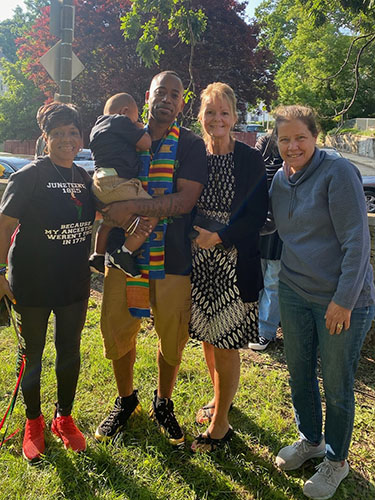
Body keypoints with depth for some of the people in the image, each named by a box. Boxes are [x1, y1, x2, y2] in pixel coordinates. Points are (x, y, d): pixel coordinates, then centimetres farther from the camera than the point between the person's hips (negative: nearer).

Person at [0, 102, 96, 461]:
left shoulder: (84, 178, 6)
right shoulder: (29, 176, -10)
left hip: (75, 283, 5)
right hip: (32, 283, -4)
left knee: (69, 353, 13)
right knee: (32, 355, 11)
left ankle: (64, 418, 33)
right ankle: (33, 423, 31)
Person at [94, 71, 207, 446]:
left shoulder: (190, 145, -1)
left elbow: (185, 200, -15)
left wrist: (130, 207, -20)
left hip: (173, 259, -2)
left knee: (172, 337, 8)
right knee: (117, 332, 9)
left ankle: (163, 404, 34)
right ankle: (125, 400, 35)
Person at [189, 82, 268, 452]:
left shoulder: (251, 160, -5)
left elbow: (257, 215, -9)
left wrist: (219, 237, -18)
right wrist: (198, 236, -7)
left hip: (234, 263, -4)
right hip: (198, 261, 5)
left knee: (225, 342, 2)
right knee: (207, 335, 18)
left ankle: (220, 422, 21)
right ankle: (220, 397, 42)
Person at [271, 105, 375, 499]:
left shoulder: (338, 172, -15)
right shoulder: (279, 180, 6)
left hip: (343, 300, -6)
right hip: (294, 293, 6)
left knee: (336, 386, 9)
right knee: (299, 374, 18)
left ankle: (336, 460, 33)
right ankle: (310, 440, 43)